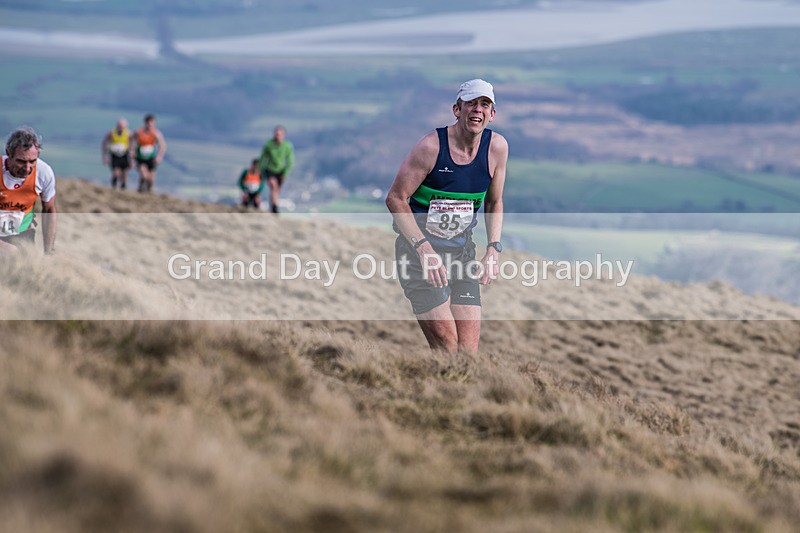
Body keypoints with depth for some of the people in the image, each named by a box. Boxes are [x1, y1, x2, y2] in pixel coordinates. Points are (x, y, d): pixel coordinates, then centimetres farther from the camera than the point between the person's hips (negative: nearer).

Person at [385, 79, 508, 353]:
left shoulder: (497, 147, 0)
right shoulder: (431, 146, -14)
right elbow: (395, 199, -9)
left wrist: (493, 248, 0)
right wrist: (424, 249, -19)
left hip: (462, 250, 5)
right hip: (419, 247, -5)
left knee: (468, 349, -5)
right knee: (446, 344, -17)